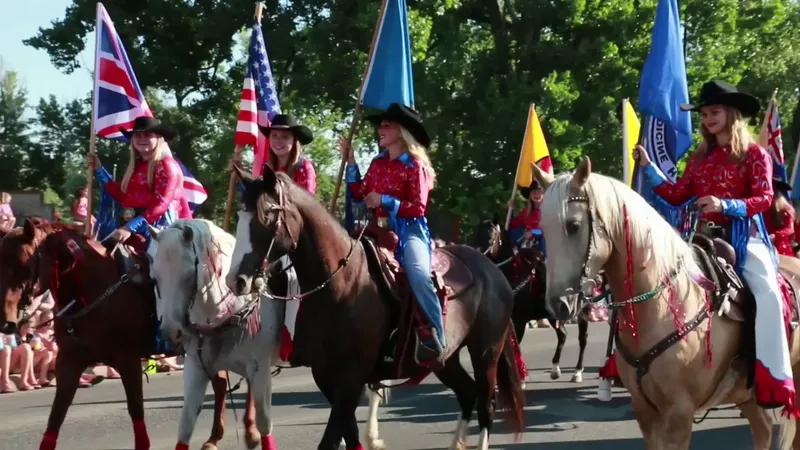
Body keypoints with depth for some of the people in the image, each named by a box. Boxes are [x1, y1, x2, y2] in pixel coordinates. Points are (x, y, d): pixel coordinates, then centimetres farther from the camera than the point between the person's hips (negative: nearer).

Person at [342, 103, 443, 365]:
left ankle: (434, 339, -31)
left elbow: (418, 208, -11)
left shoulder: (415, 166, -5)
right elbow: (360, 194, 15)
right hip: (381, 229, 7)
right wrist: (350, 160, 12)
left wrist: (384, 200, -17)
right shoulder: (378, 163, 14)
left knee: (417, 273, -32)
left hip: (409, 229, -7)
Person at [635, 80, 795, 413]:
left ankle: (774, 380, -33)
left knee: (768, 292, -30)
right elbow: (676, 196, 13)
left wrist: (725, 205, -25)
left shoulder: (754, 154, 0)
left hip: (743, 237, -5)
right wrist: (648, 167, 8)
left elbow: (764, 198, -11)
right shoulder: (700, 158, 15)